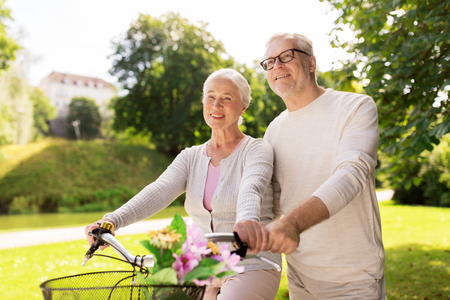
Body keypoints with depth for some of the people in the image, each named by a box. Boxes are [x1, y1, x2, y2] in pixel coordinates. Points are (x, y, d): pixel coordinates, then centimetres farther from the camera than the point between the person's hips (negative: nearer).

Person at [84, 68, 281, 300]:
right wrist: (112, 220, -28)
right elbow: (159, 191, -10)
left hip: (252, 267, -4)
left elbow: (251, 190, -27)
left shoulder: (257, 150, -5)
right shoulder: (190, 158, 8)